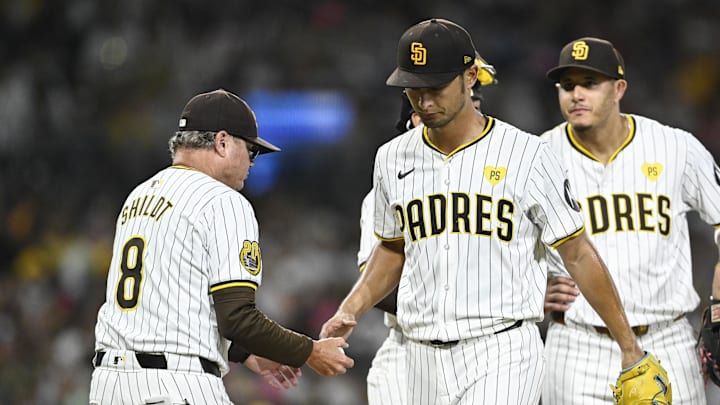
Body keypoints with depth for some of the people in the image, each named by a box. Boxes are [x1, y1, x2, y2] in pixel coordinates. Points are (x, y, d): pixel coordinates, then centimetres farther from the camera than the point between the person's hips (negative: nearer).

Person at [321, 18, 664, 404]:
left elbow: (577, 254, 1)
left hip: (503, 357, -5)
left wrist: (629, 346, 2)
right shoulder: (392, 159, 9)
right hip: (425, 358, 5)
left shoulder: (526, 155, -4)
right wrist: (350, 310, 8)